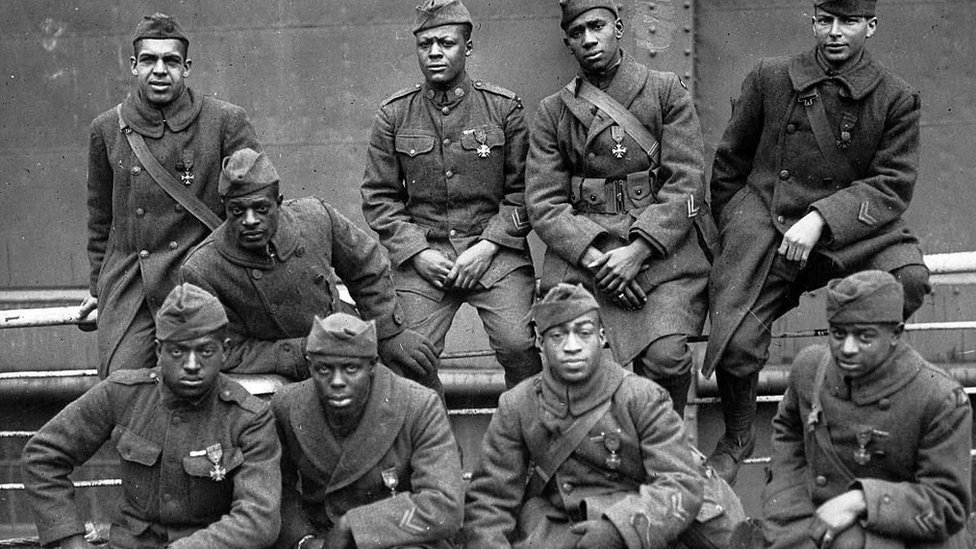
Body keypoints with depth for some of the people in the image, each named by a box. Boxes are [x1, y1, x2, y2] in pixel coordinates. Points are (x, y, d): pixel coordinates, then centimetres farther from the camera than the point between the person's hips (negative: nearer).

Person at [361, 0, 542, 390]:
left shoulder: (504, 107, 3)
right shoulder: (393, 115, 6)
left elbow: (522, 190, 4)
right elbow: (379, 198, 7)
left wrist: (487, 247, -8)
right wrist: (417, 252, -5)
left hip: (495, 251, -1)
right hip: (421, 253, 1)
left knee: (519, 346, -18)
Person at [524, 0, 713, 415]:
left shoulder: (667, 91, 8)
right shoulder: (553, 112, 14)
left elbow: (685, 183, 0)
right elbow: (543, 202, 5)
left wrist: (637, 251, -13)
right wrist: (591, 257, -12)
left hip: (661, 244, -1)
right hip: (581, 251, 2)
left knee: (666, 357, -22)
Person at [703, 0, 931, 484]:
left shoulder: (895, 99, 3)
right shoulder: (770, 78, 6)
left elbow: (893, 185, -6)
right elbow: (728, 163, 16)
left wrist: (821, 218, -19)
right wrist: (734, 232, 17)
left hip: (847, 231, 0)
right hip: (763, 221, 0)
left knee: (910, 278, -29)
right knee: (737, 344, -19)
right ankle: (736, 439, 13)